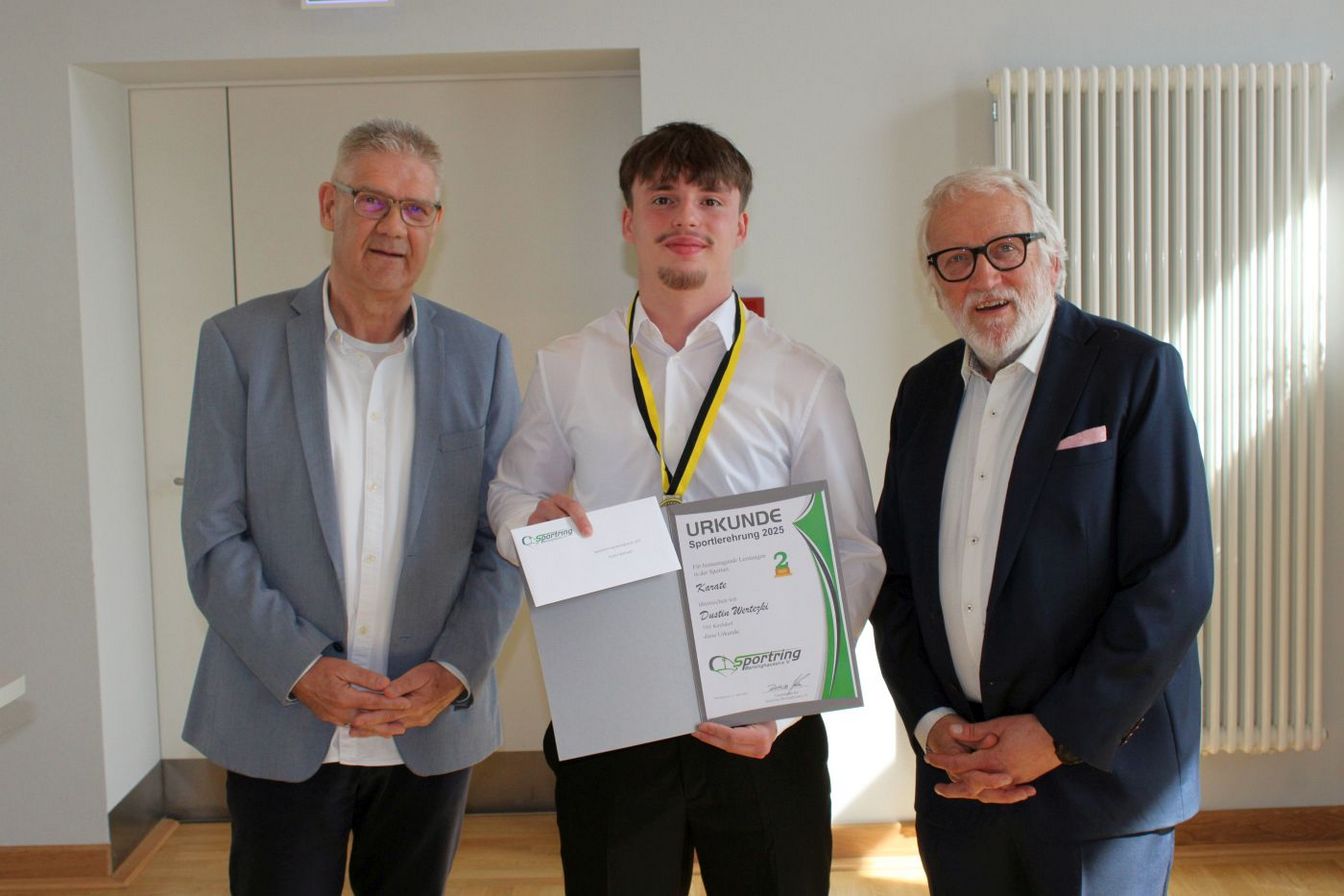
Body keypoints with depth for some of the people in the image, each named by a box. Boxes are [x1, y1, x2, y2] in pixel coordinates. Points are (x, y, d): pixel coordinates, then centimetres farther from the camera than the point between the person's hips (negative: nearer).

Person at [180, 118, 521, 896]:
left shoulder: (482, 355, 3)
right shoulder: (240, 341, -1)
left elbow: (505, 537, 3)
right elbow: (214, 539, -4)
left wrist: (456, 669, -9)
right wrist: (301, 667, -13)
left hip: (435, 729, 2)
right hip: (280, 730, -1)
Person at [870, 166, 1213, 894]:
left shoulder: (1135, 371, -7)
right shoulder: (923, 390, 7)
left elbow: (1174, 581, -13)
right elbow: (894, 572, 8)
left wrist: (1059, 735, -14)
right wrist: (928, 719, -4)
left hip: (1098, 772, -4)